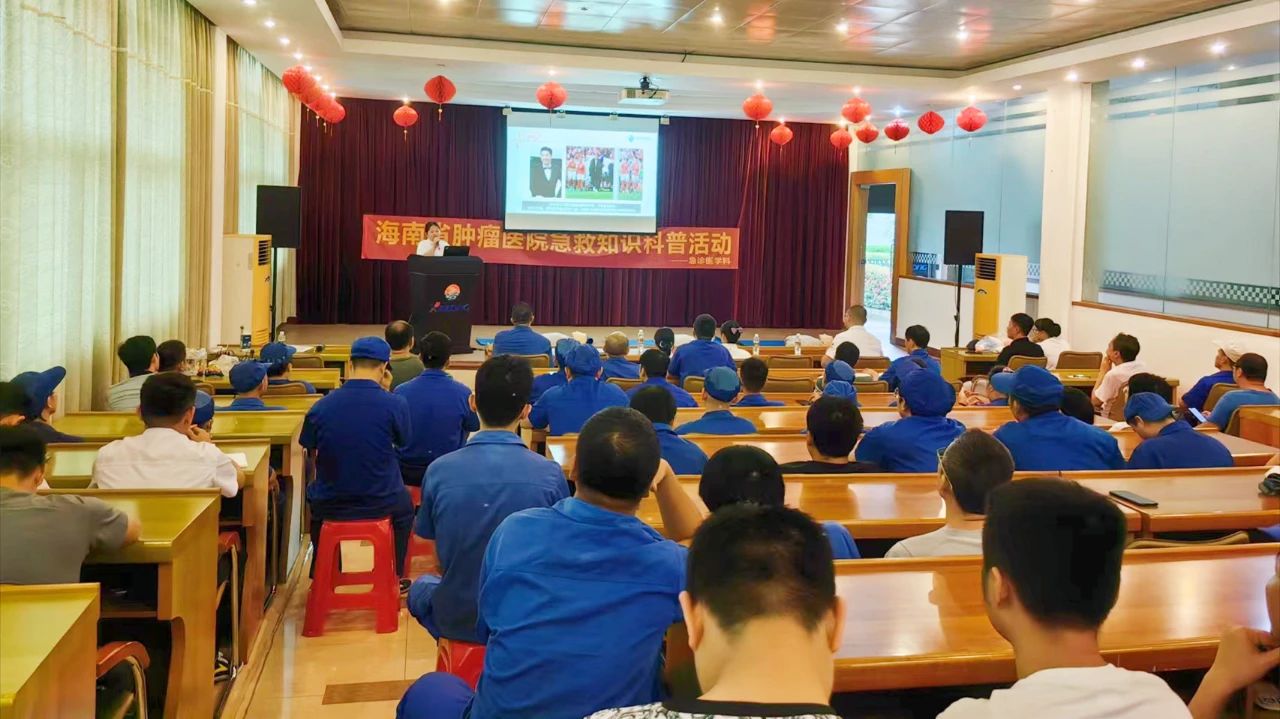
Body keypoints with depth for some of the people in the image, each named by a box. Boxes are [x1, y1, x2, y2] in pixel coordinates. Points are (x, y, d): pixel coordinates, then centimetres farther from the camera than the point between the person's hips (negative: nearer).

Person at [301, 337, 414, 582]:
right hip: (381, 505, -1)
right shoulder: (395, 404, -18)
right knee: (404, 505, 34)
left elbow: (309, 446, 4)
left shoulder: (320, 407, -13)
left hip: (329, 506, 1)